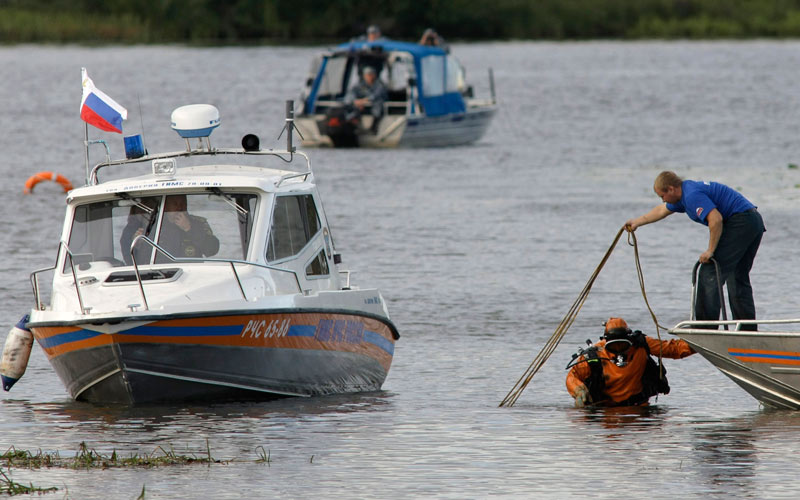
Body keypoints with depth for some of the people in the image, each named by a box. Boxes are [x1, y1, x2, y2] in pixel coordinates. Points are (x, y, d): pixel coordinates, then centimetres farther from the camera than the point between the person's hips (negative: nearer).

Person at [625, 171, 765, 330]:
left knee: (709, 275, -7)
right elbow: (662, 210, 36)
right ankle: (749, 331, 13)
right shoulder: (686, 190, 19)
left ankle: (707, 327, -9)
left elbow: (716, 219, -26)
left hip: (739, 222, -10)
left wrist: (710, 251, -18)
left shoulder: (693, 195, -15)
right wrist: (637, 222, 46)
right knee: (738, 280, 14)